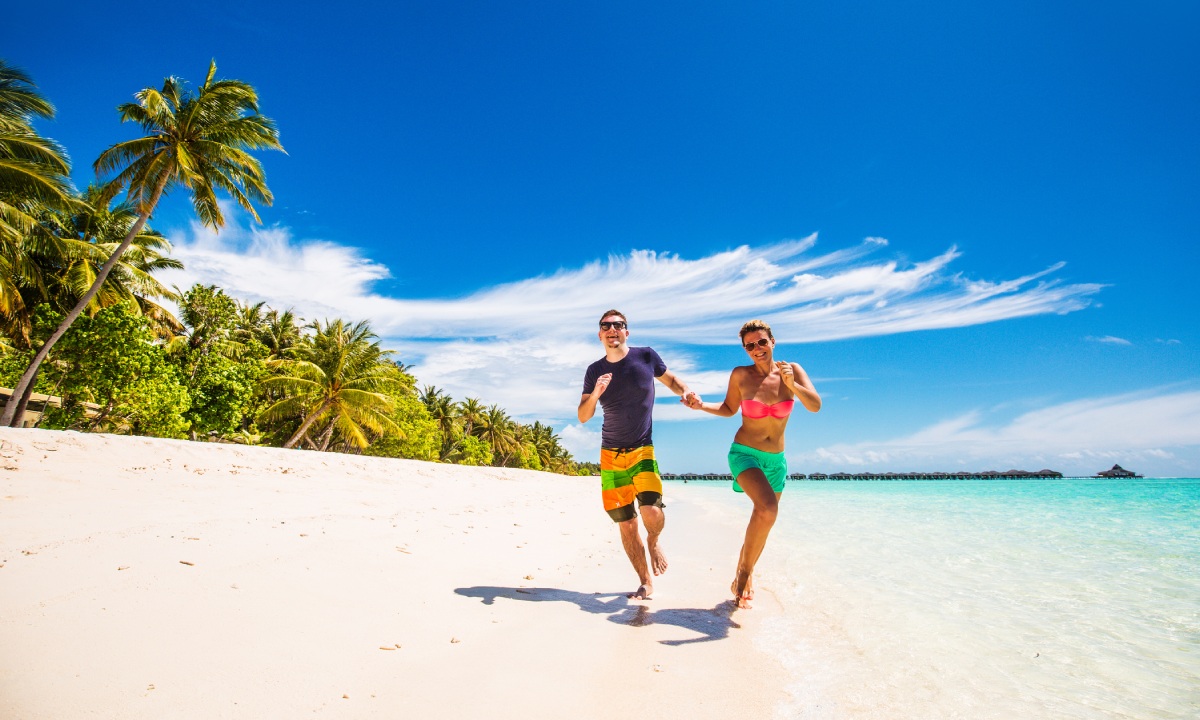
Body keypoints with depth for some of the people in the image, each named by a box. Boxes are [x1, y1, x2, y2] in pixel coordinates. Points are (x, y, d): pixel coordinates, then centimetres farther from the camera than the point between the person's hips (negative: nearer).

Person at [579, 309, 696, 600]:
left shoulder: (646, 357, -3)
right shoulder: (594, 371, 2)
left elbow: (671, 380, 13)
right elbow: (582, 417, 3)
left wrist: (685, 392, -9)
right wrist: (594, 395, -17)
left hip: (642, 450, -2)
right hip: (610, 455, 2)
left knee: (650, 510, -22)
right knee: (625, 523, 5)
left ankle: (655, 540, 14)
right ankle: (646, 583, 22)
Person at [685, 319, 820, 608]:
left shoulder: (792, 370, -4)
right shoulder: (740, 375, -9)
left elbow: (815, 406, -13)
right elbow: (729, 409, 5)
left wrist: (792, 385, -30)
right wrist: (702, 406, -12)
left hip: (775, 460, 4)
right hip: (744, 453, -4)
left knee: (763, 521, 14)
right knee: (767, 508, -28)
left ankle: (742, 575, 37)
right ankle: (745, 573, -9)